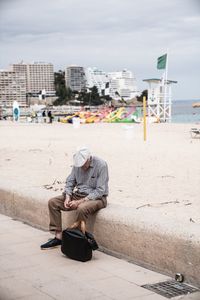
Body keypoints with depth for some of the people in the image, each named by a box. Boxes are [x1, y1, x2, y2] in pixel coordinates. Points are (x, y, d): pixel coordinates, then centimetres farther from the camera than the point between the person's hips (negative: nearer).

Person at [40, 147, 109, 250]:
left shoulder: (101, 165, -19)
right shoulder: (78, 164, -1)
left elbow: (100, 191, -20)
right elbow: (69, 182, 8)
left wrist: (80, 201, -25)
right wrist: (67, 197, -12)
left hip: (96, 198, -7)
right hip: (78, 194, 7)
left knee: (81, 208, -39)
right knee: (52, 202, -7)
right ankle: (58, 237, -9)